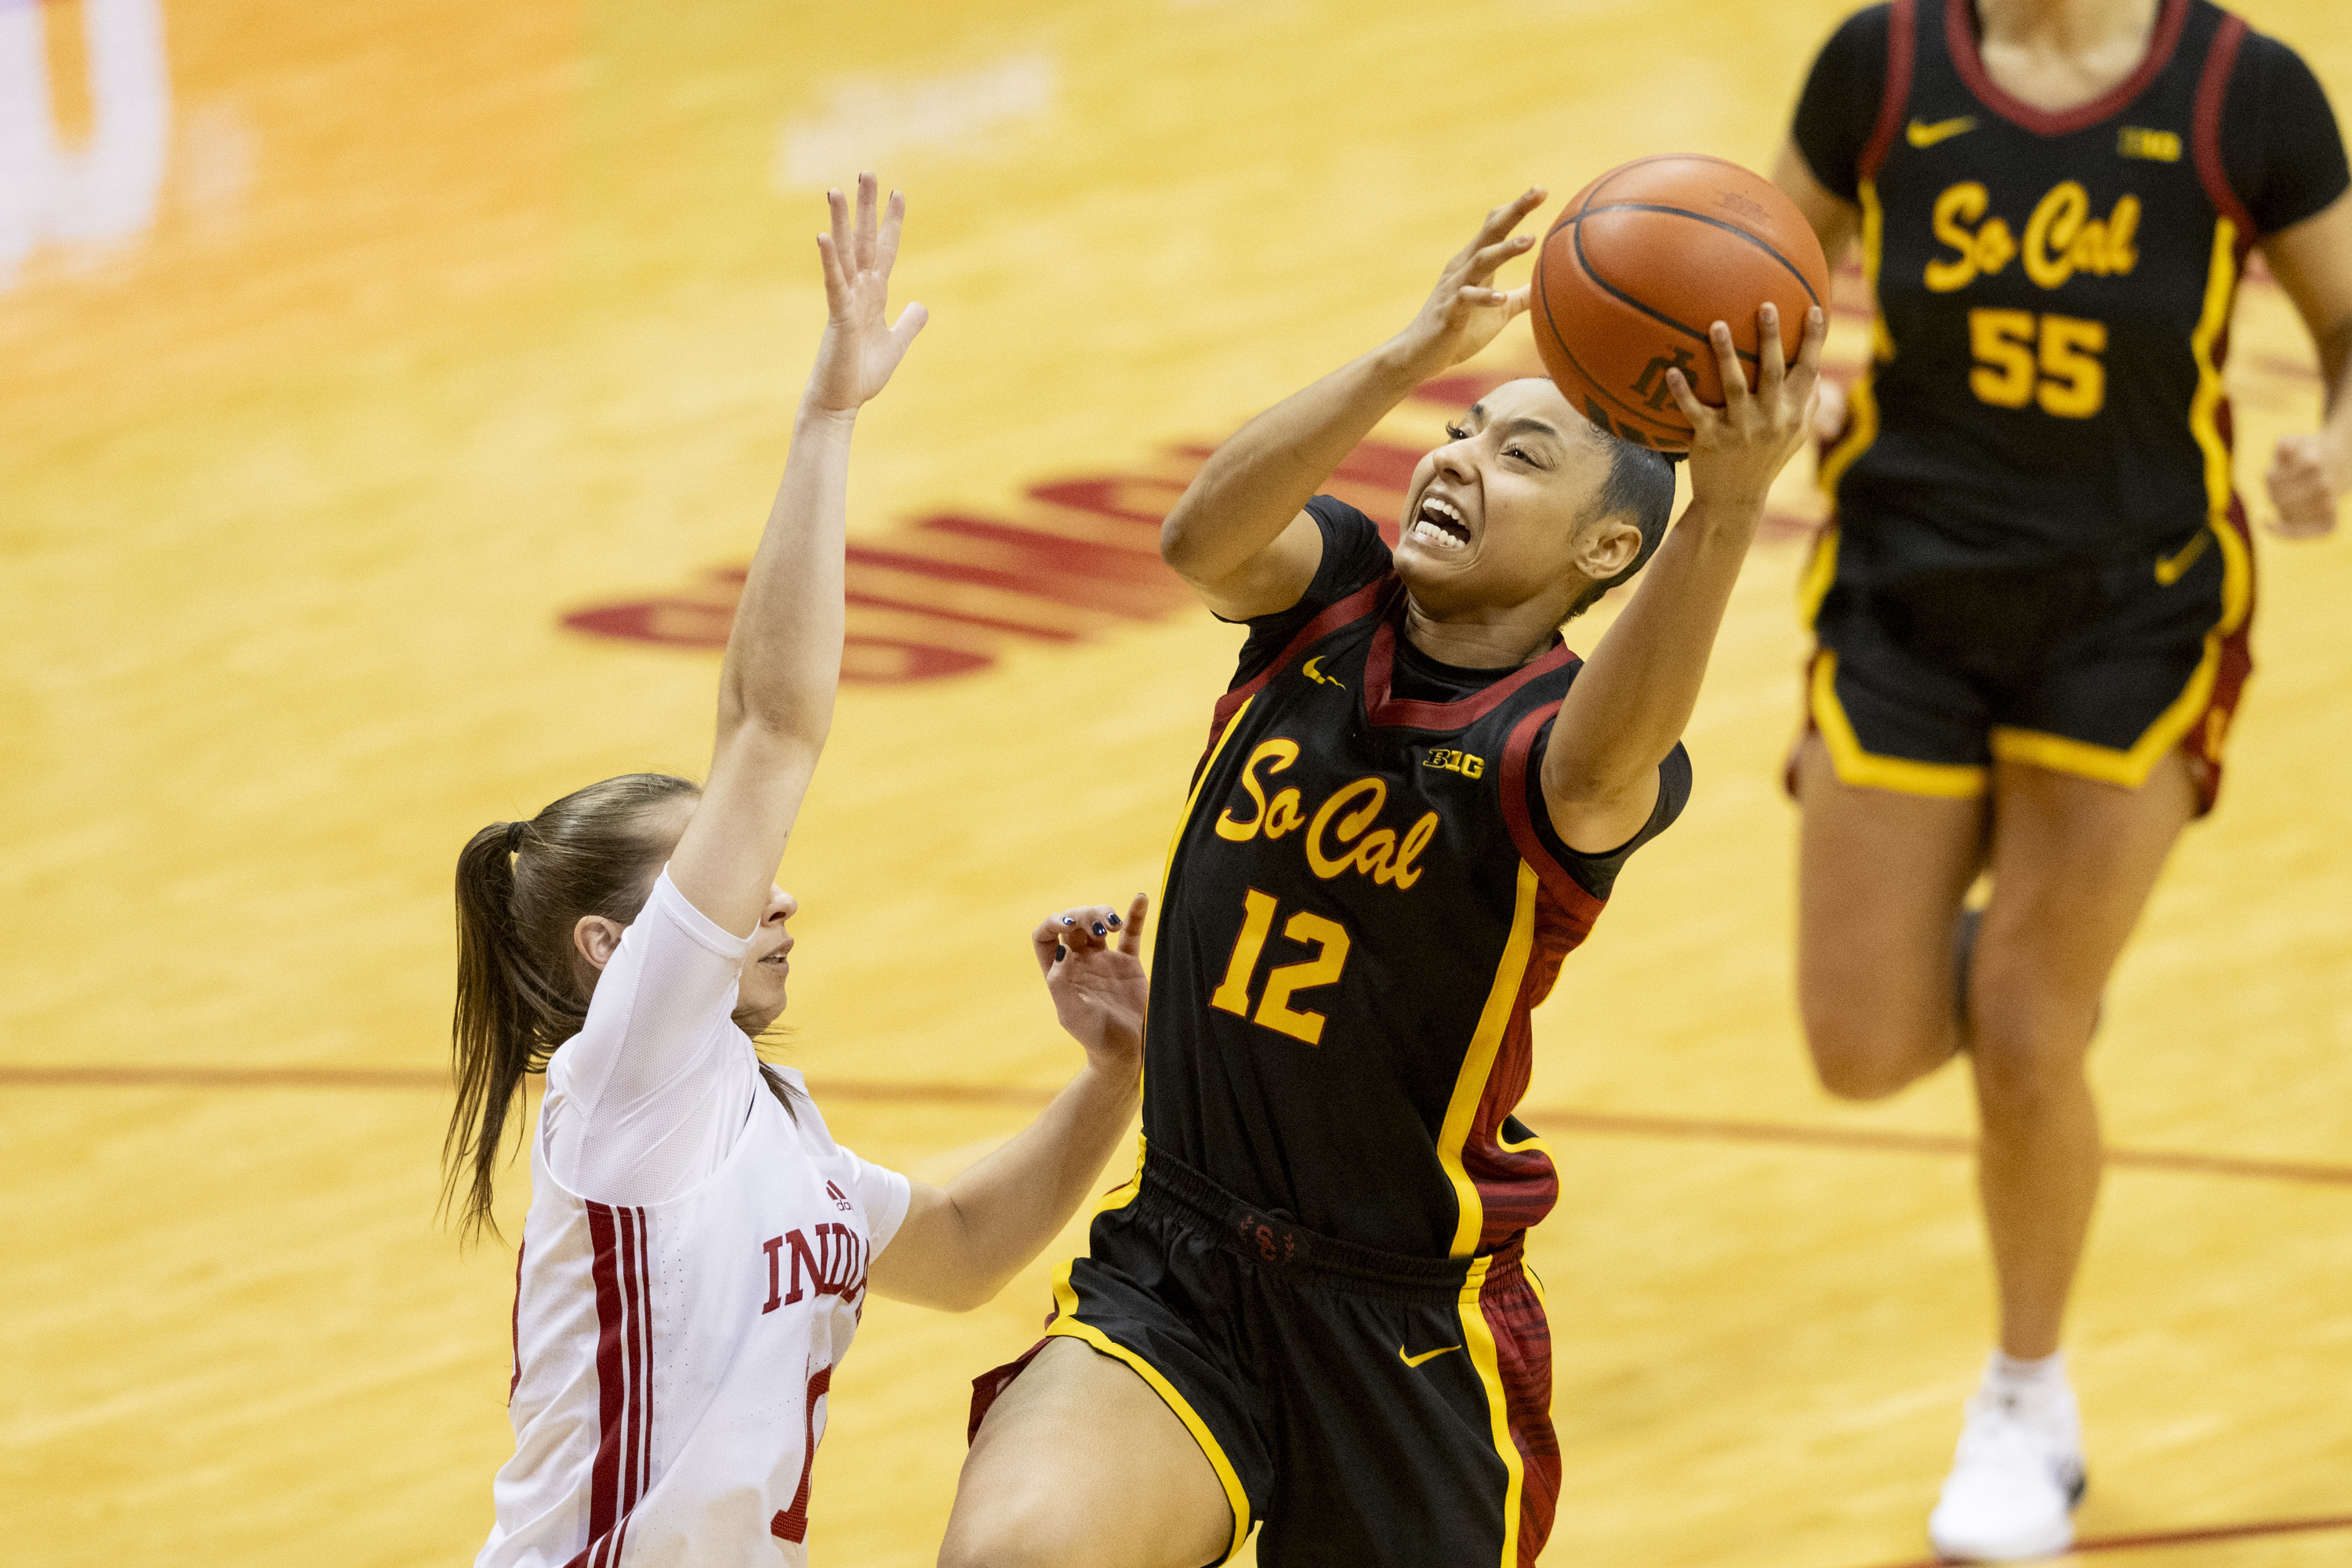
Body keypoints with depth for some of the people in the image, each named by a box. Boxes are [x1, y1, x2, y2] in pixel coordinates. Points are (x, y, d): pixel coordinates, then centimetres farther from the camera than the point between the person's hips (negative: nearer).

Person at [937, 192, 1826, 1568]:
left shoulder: (1562, 746, -12)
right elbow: (1202, 537, -25)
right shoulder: (1328, 592, -1)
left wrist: (1728, 505, -56)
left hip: (1410, 1330, -2)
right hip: (1172, 1275, 2)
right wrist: (1416, 357, -41)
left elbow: (1608, 767, -39)